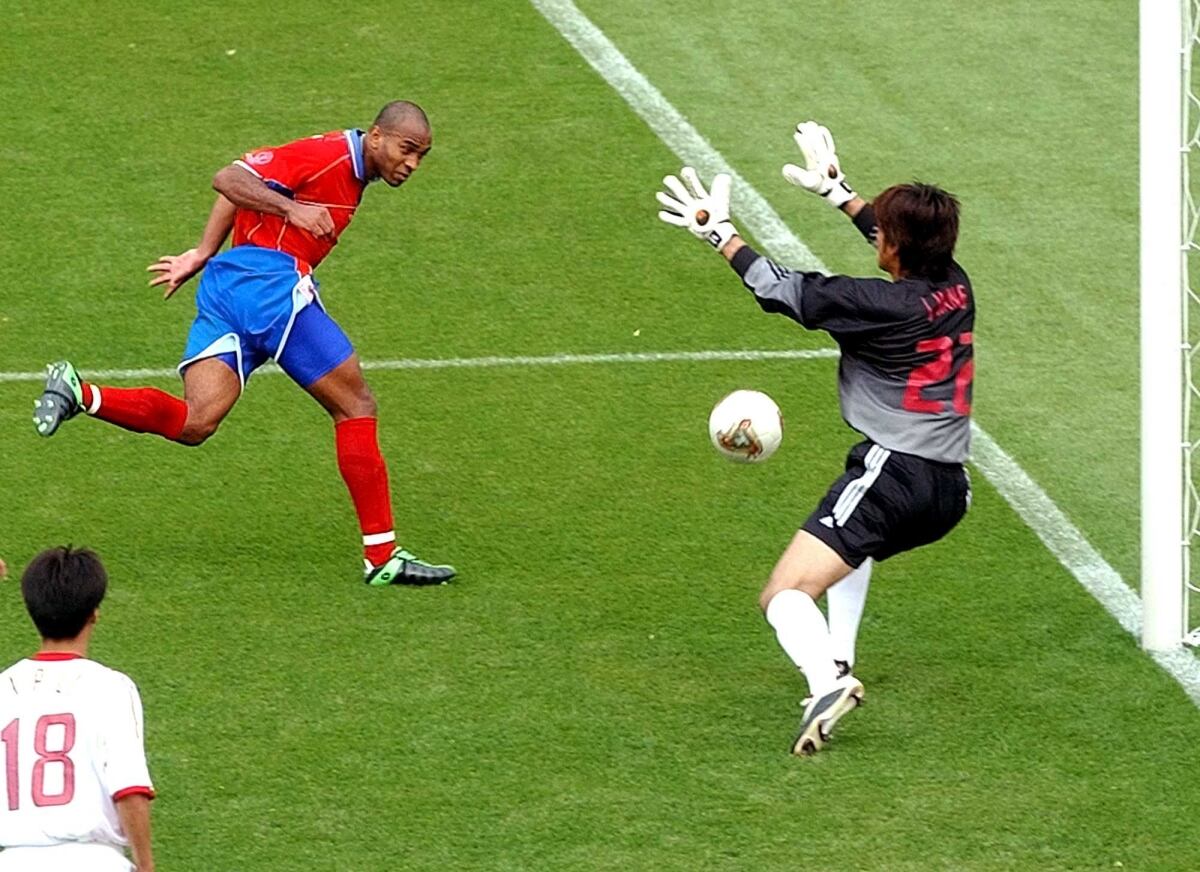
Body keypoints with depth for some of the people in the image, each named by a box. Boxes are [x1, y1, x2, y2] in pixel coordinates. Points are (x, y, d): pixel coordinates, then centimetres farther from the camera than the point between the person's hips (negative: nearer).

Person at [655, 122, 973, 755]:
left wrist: (719, 232, 3)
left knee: (784, 595, -15)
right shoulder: (954, 287, 6)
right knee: (857, 541, 41)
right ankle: (838, 660, 31)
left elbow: (784, 291, -9)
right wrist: (836, 190, 37)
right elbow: (908, 245, 27)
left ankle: (826, 681, -43)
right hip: (948, 491, 8)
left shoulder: (885, 306, -14)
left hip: (890, 472, -8)